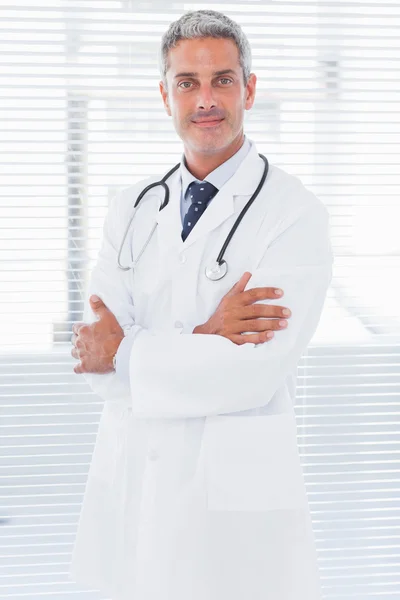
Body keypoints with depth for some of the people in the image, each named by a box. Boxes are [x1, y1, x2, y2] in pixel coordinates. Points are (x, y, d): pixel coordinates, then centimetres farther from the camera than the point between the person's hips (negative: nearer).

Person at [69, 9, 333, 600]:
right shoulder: (133, 208, 7)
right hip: (131, 482, 4)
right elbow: (93, 347, -4)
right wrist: (203, 338, -18)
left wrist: (125, 352, -11)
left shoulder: (295, 213, -9)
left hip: (236, 490, -4)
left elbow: (255, 370, -19)